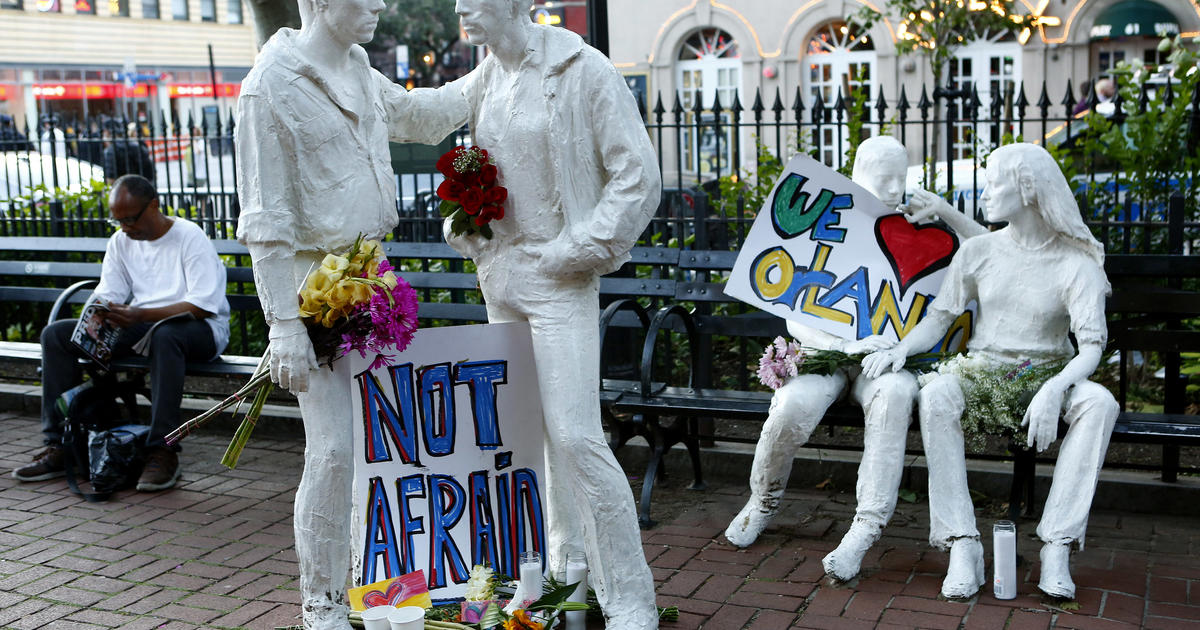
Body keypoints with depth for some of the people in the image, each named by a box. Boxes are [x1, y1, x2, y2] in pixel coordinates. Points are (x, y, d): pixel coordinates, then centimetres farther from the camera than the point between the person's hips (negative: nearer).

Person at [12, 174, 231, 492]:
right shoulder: (121, 241, 11)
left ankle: (163, 451, -39)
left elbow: (201, 305, -20)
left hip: (199, 329, -7)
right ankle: (58, 445, -8)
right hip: (141, 326, 7)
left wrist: (140, 315, -30)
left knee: (164, 334, -43)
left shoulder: (190, 237, -10)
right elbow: (107, 295, 8)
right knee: (55, 334, -7)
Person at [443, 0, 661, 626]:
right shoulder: (480, 82, 11)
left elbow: (639, 176, -11)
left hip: (558, 277, -7)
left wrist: (581, 248, -14)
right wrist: (466, 226, 7)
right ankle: (567, 570, 31)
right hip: (499, 274, 7)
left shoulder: (584, 71, -10)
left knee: (576, 436, -13)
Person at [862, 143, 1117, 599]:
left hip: (1049, 375, -1)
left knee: (1100, 402, -33)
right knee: (935, 395, -33)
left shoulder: (1076, 263, -4)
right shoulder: (979, 251, 5)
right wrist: (901, 348, -14)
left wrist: (1053, 390, -32)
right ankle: (962, 545, -32)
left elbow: (1091, 344, -13)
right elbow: (940, 316, 7)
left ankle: (1056, 545, -28)